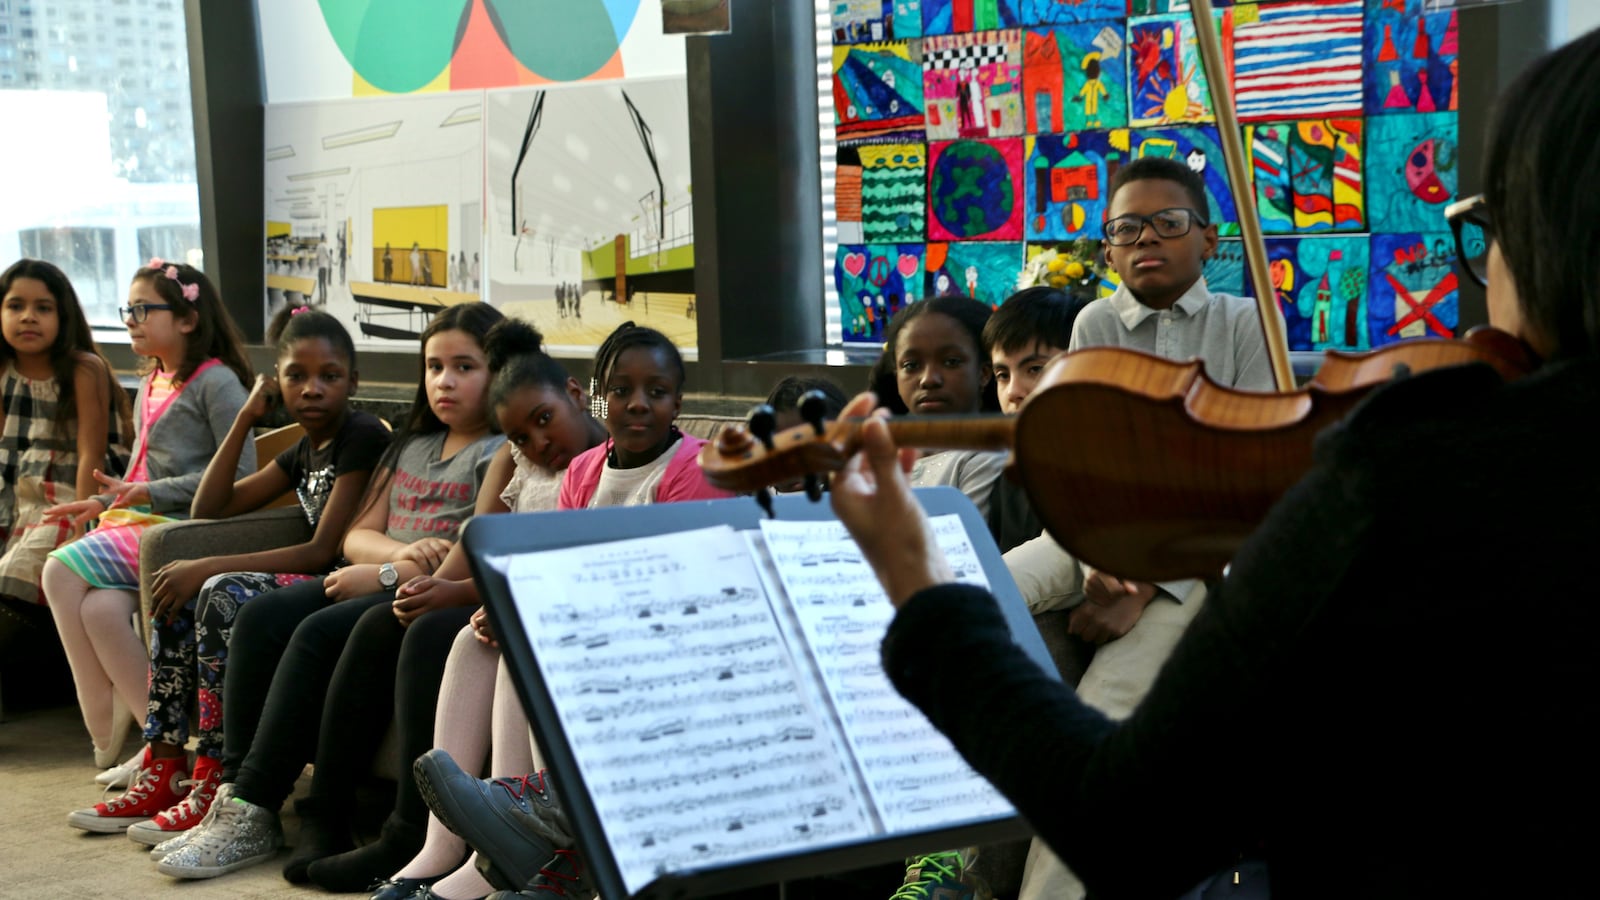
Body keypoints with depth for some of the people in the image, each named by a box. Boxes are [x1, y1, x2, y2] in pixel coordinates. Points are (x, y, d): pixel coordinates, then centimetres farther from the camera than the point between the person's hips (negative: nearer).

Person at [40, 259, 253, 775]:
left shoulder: (216, 381, -6)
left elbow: (240, 472, -13)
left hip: (185, 525, -7)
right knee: (101, 607, -23)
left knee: (63, 572, -23)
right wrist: (110, 500, 12)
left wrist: (153, 493, -16)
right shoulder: (149, 387, 22)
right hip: (140, 521, 7)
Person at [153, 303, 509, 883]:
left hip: (436, 598, -8)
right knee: (261, 617, -16)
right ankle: (235, 791, -22)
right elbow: (357, 536, 15)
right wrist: (403, 551, -9)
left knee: (319, 634, -28)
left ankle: (253, 814, -25)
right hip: (377, 583, 8)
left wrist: (386, 574, -14)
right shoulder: (409, 448, 23)